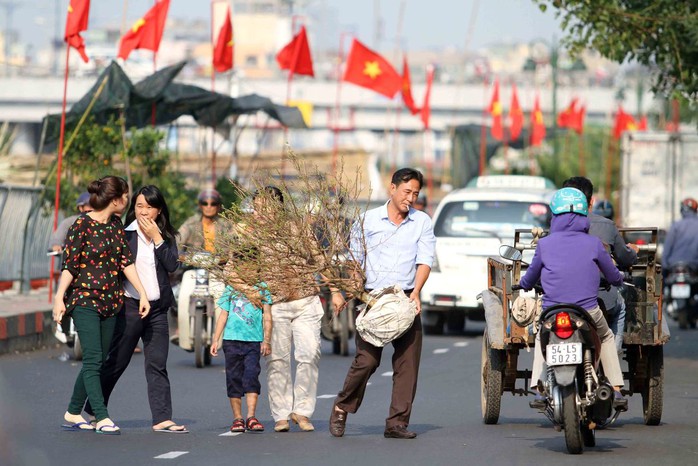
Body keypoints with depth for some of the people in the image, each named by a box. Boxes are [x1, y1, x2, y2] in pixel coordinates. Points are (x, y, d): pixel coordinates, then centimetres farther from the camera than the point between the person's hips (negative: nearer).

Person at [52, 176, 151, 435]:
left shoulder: (116, 225, 10)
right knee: (93, 359, -13)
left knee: (97, 361, 7)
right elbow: (69, 265, -11)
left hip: (110, 301, 7)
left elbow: (127, 262, 12)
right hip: (84, 299, -7)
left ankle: (73, 414, 16)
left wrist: (142, 294, 8)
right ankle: (102, 418, -18)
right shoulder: (82, 225, -9)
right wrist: (59, 298, -18)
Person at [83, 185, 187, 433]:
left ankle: (162, 418, -3)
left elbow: (172, 264, -7)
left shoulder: (166, 236, 8)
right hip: (130, 305, -3)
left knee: (157, 364, 0)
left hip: (157, 307, 3)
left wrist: (156, 237, -12)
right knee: (116, 362, 5)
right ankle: (94, 410, 19)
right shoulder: (125, 234, -2)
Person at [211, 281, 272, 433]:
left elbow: (267, 316, 7)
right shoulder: (231, 289, 14)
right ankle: (237, 418, 6)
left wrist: (266, 340, -2)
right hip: (232, 340, 2)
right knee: (234, 378, 1)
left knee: (251, 376, -13)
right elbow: (223, 316, 15)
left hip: (254, 340, -1)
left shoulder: (262, 288, 10)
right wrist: (215, 340, 8)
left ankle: (251, 417, -12)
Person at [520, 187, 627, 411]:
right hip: (589, 313, 0)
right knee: (606, 337, 30)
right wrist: (619, 277, 37)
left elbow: (529, 279, 13)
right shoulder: (593, 244, 0)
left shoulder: (544, 244, 0)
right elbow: (613, 277, 12)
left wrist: (522, 284, 37)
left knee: (541, 337, 32)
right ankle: (616, 390, 20)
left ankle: (539, 390, 18)